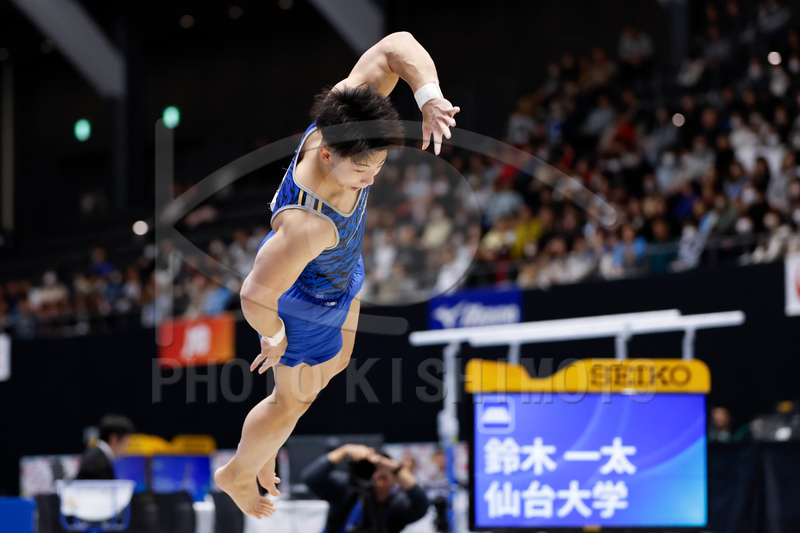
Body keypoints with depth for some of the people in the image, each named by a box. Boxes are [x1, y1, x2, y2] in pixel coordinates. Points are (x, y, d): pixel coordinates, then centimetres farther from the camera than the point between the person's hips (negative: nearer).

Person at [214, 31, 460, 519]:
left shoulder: (337, 121, -34)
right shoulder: (306, 225, -51)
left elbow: (398, 45, -29)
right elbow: (256, 298, -43)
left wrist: (430, 99, -46)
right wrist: (274, 338, -21)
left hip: (342, 273, 8)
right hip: (305, 302, -8)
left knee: (336, 363, 32)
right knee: (295, 399, 20)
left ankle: (263, 448, 56)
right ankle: (238, 473, 51)